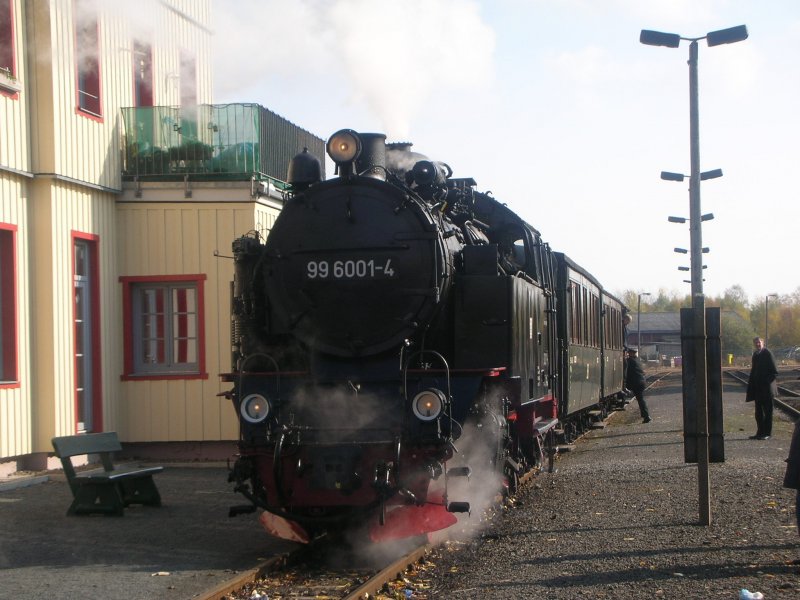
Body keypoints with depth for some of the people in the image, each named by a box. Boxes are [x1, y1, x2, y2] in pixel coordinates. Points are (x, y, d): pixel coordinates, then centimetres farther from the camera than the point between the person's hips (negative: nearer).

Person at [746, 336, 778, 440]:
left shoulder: (768, 354, -10)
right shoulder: (755, 355, 13)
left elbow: (775, 372, -11)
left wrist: (766, 382, -17)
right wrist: (751, 384, 11)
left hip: (767, 388, -7)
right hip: (758, 389, 7)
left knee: (767, 411, -1)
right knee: (759, 412, 10)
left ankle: (767, 433, 3)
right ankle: (760, 432, 16)